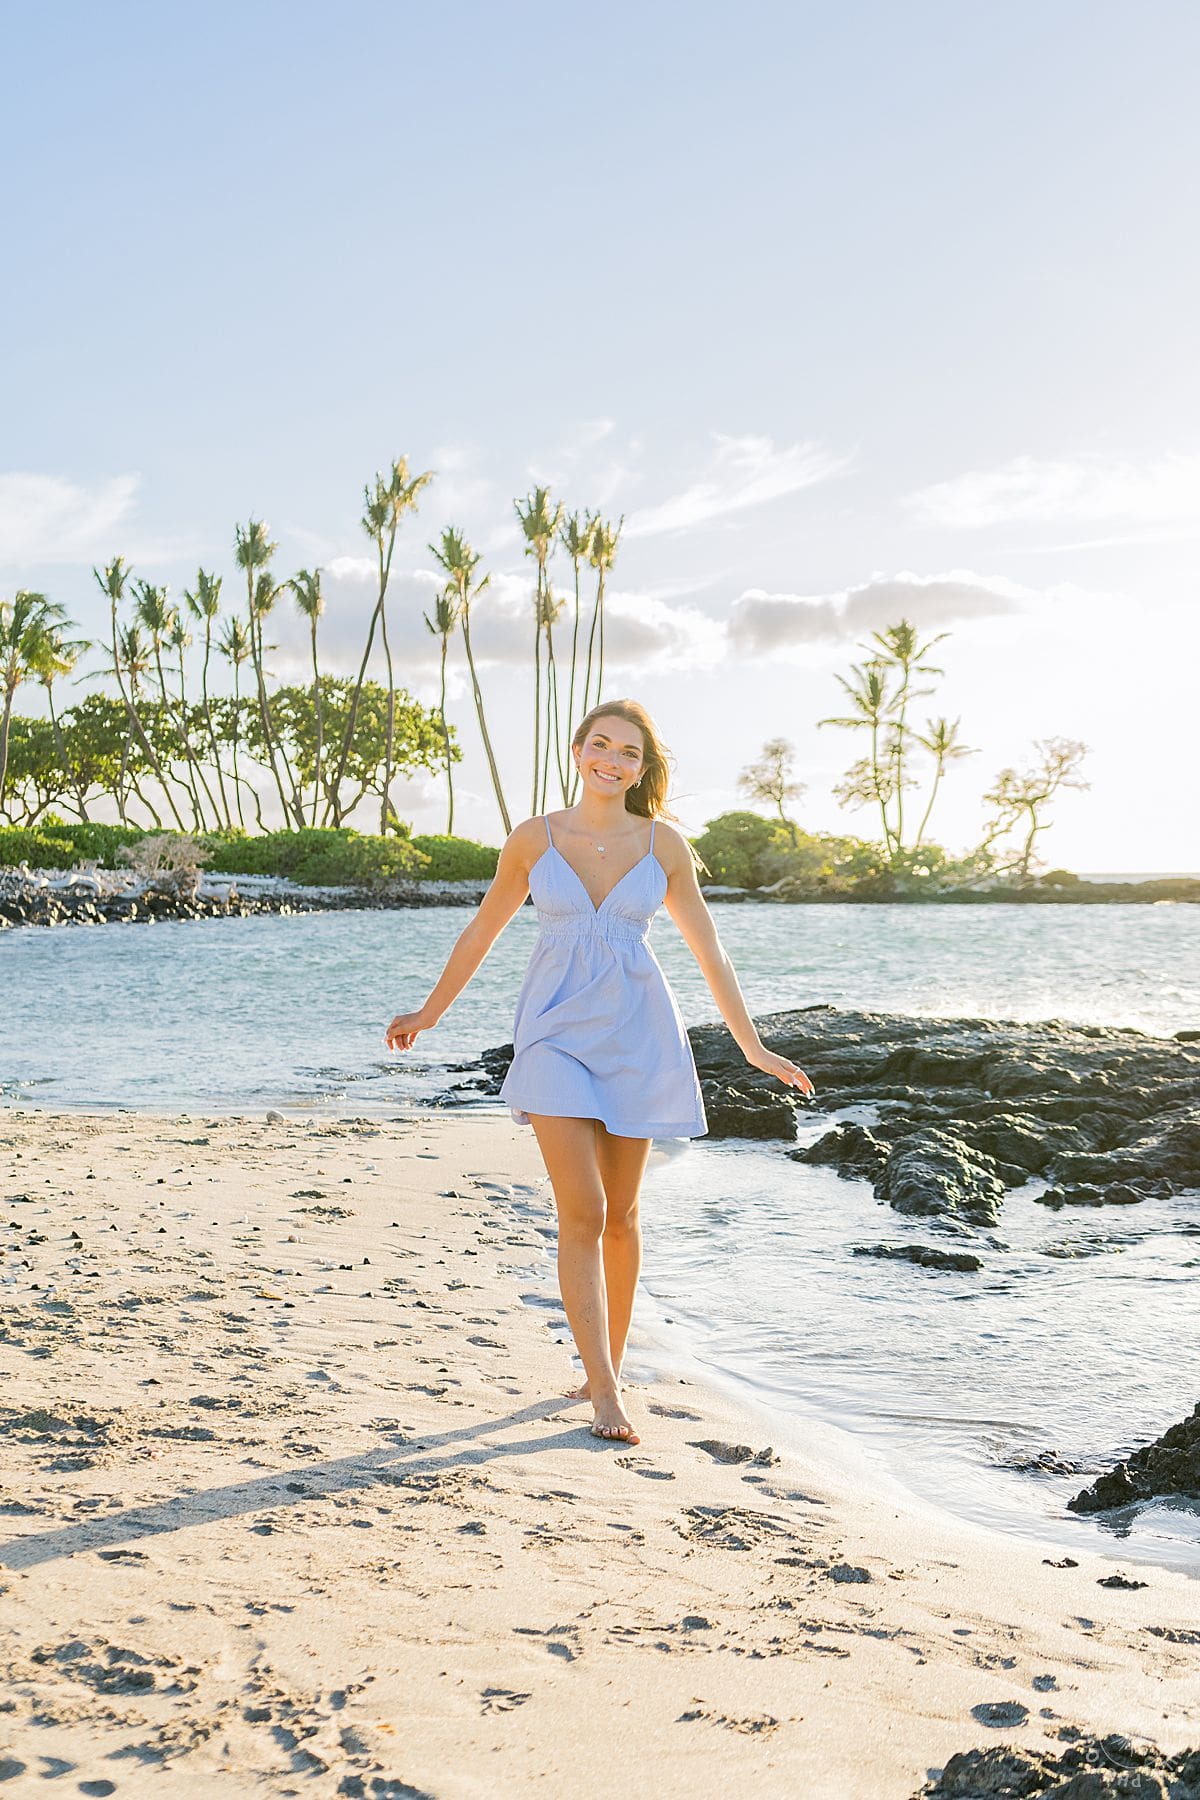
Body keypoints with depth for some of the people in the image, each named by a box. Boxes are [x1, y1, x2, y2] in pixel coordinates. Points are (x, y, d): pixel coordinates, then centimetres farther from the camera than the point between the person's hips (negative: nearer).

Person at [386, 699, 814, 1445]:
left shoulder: (663, 842, -1)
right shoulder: (533, 838, -1)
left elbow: (708, 949, 4)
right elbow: (483, 932, 12)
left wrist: (754, 1046, 4)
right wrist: (429, 1013, 20)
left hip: (637, 1034, 1)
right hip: (558, 1034, -1)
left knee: (621, 1213, 11)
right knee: (582, 1213, -11)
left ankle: (610, 1366, 29)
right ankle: (606, 1394, -7)